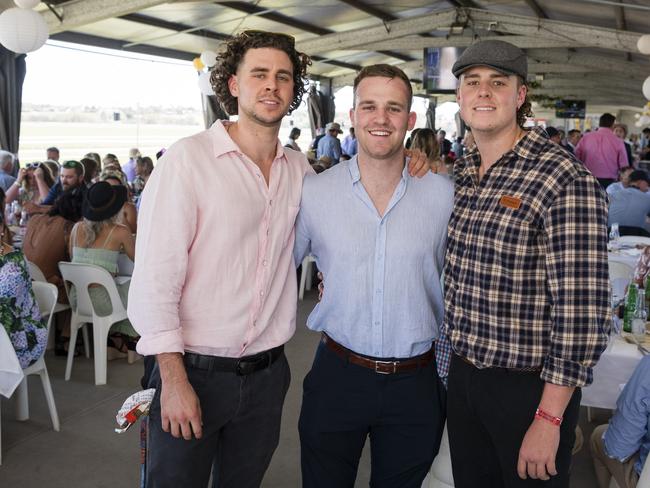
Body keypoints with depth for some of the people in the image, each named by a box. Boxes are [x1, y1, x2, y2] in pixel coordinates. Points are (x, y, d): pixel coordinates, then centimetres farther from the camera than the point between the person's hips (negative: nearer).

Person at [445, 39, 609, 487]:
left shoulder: (566, 181, -18)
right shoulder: (459, 175, 3)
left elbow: (582, 313, -20)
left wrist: (548, 420, -19)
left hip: (529, 387, -6)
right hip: (462, 376, 6)